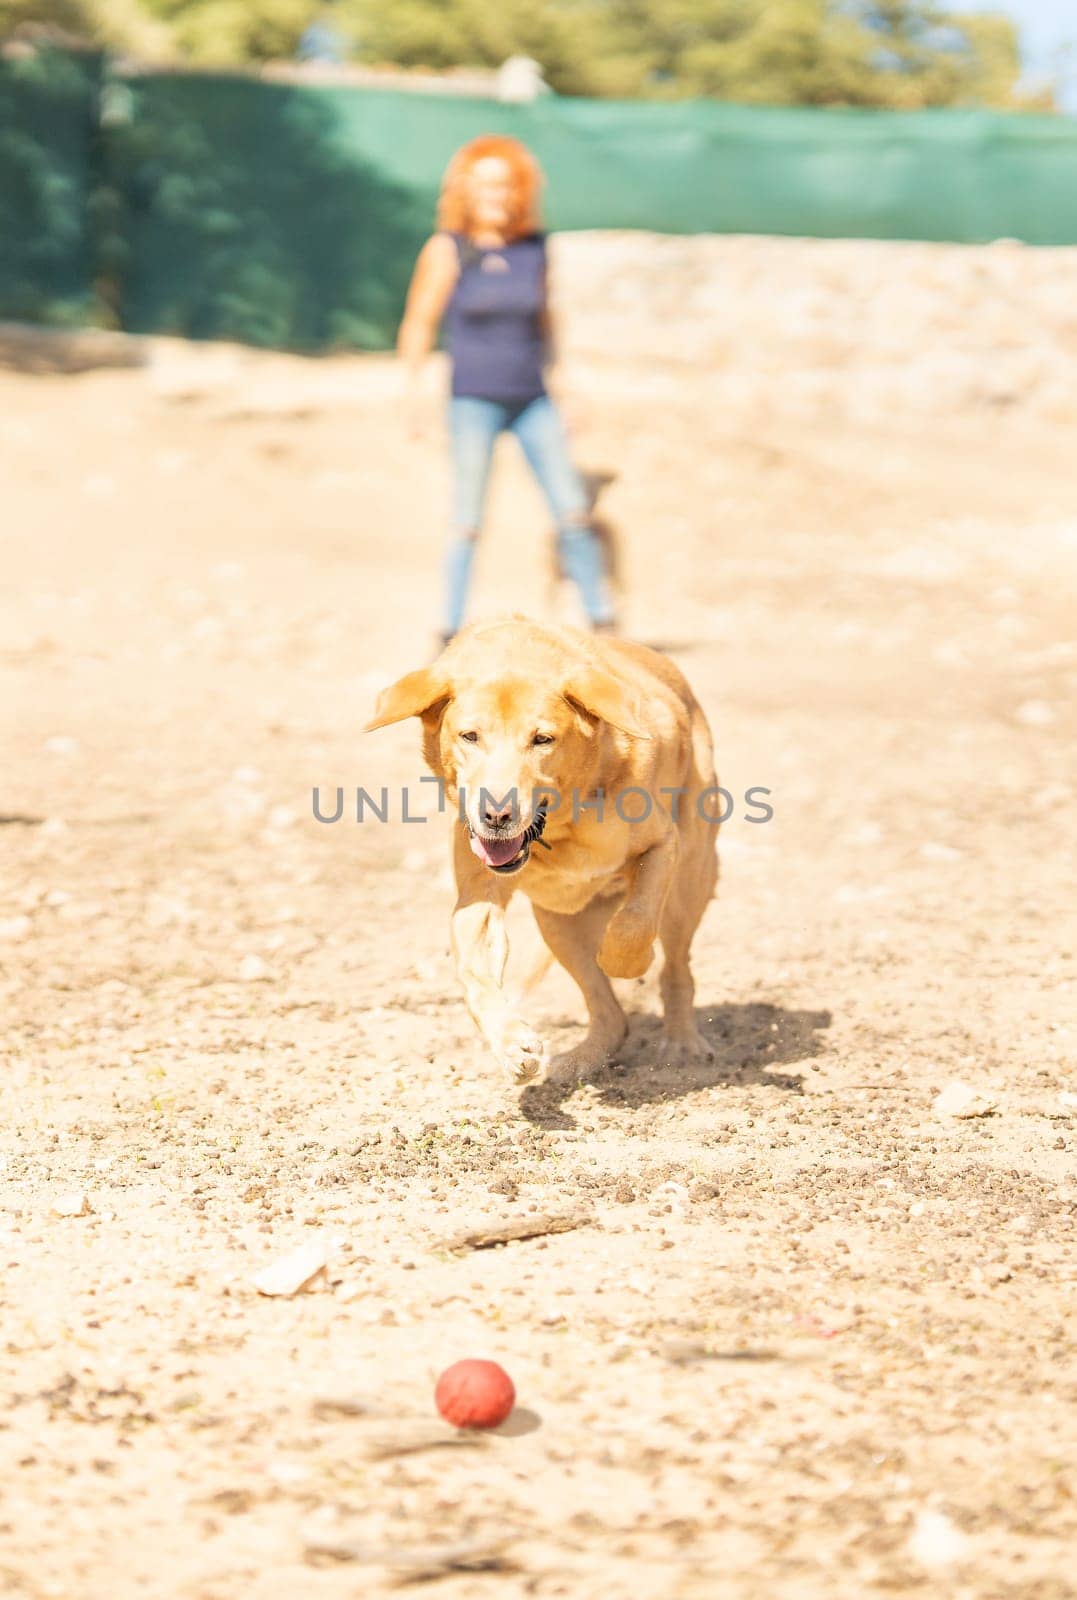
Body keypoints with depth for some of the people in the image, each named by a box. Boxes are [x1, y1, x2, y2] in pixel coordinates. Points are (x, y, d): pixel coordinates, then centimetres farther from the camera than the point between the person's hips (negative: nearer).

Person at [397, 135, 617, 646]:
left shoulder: (534, 247, 7)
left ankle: (602, 621, 8)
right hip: (474, 403, -3)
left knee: (574, 512, -1)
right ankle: (449, 635, 1)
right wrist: (413, 387, -10)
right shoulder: (448, 249, -3)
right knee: (468, 521, -7)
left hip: (533, 401, 3)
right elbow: (419, 323, -1)